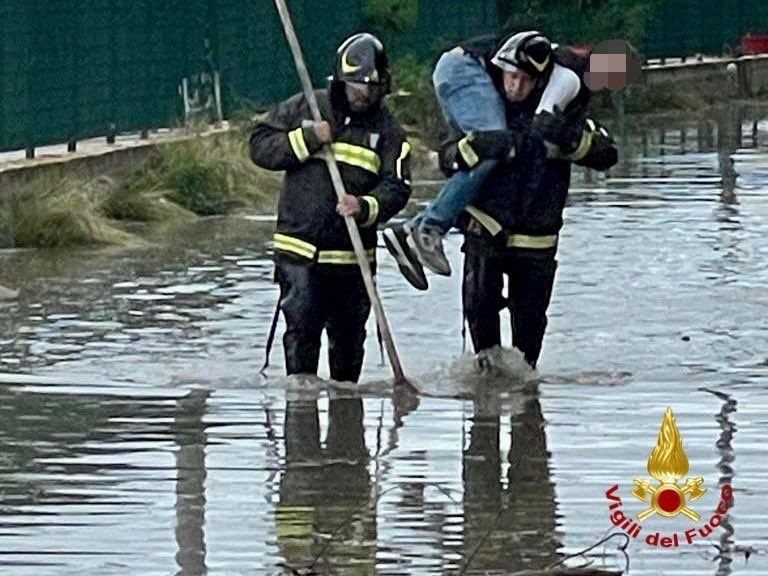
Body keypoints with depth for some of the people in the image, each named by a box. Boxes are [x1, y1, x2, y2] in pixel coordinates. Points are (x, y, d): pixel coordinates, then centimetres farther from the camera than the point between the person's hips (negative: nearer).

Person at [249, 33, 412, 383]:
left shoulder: (387, 130, 4)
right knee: (301, 328, -9)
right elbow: (260, 146, 2)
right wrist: (307, 140, -13)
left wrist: (366, 208, -25)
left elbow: (396, 187, -4)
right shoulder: (304, 108, 4)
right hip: (300, 250, -1)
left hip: (353, 256, 1)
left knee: (348, 337, 10)